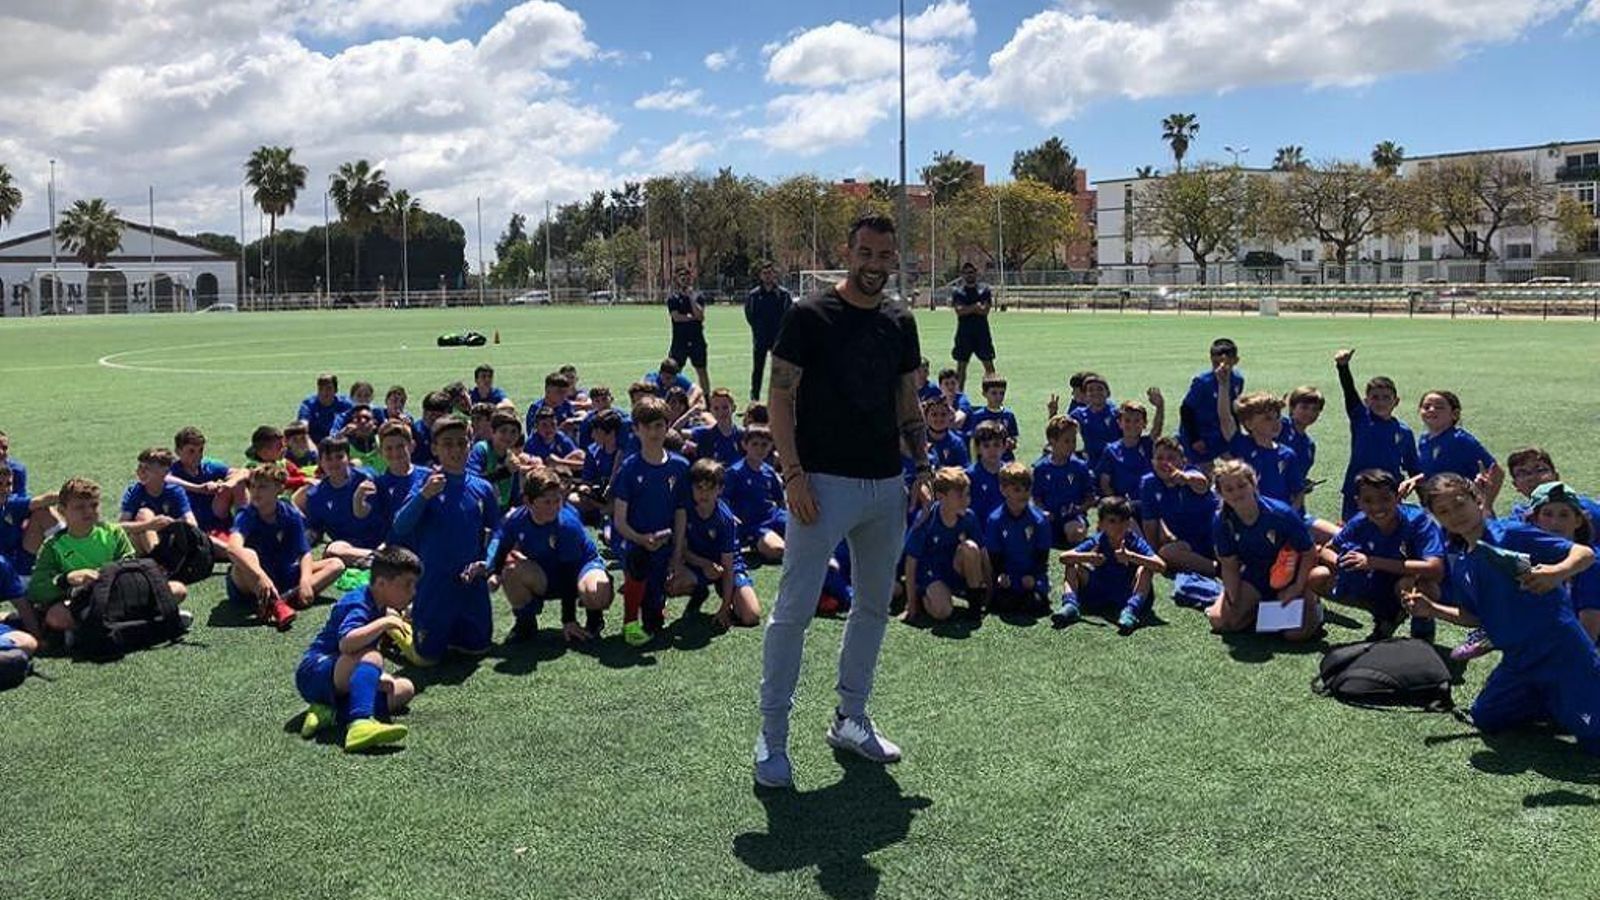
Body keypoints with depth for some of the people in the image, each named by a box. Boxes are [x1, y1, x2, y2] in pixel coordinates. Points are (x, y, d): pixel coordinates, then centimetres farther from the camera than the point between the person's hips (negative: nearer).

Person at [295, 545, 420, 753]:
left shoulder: (379, 608, 11)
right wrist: (384, 623, -34)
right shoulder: (358, 605, -18)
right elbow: (346, 644, -38)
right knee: (371, 657, -34)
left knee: (404, 688, -2)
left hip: (338, 685, 10)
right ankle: (360, 724, -55)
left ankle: (331, 712, -16)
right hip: (315, 672, -10)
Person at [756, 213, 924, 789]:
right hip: (824, 482, -6)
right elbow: (779, 399, -8)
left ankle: (850, 719, 29)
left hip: (887, 485, 7)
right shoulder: (810, 316, -6)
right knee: (795, 608, -7)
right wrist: (793, 474, -16)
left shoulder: (900, 323, 11)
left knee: (875, 605, 14)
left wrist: (923, 464, 7)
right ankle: (772, 736, 4)